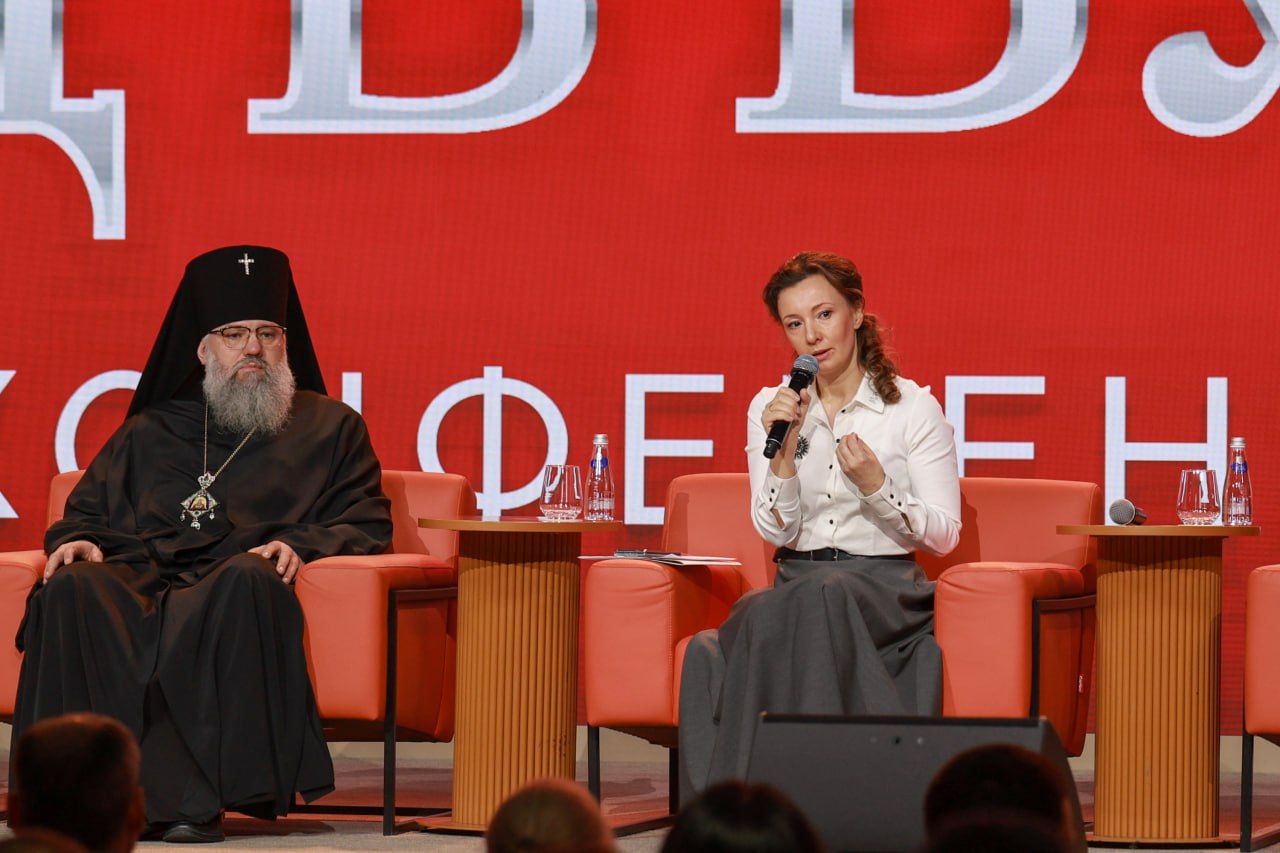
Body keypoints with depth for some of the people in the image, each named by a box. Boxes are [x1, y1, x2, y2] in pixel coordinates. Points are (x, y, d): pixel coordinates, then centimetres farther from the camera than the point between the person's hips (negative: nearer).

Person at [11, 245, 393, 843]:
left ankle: (196, 798, -42)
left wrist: (303, 544, -6)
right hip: (141, 578, 2)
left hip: (241, 577, -2)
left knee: (246, 582, -41)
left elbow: (367, 524, 15)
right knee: (72, 592, -34)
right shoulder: (151, 431, 31)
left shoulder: (329, 427, 25)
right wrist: (76, 540, 5)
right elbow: (88, 508, 29)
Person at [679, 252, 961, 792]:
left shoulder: (913, 408, 3)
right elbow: (774, 530, 4)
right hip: (795, 581, 3)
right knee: (711, 652, -34)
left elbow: (944, 535, 2)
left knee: (818, 597, -40)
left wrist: (876, 487, -14)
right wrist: (784, 449, -11)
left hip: (884, 588, -3)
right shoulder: (770, 410, 12)